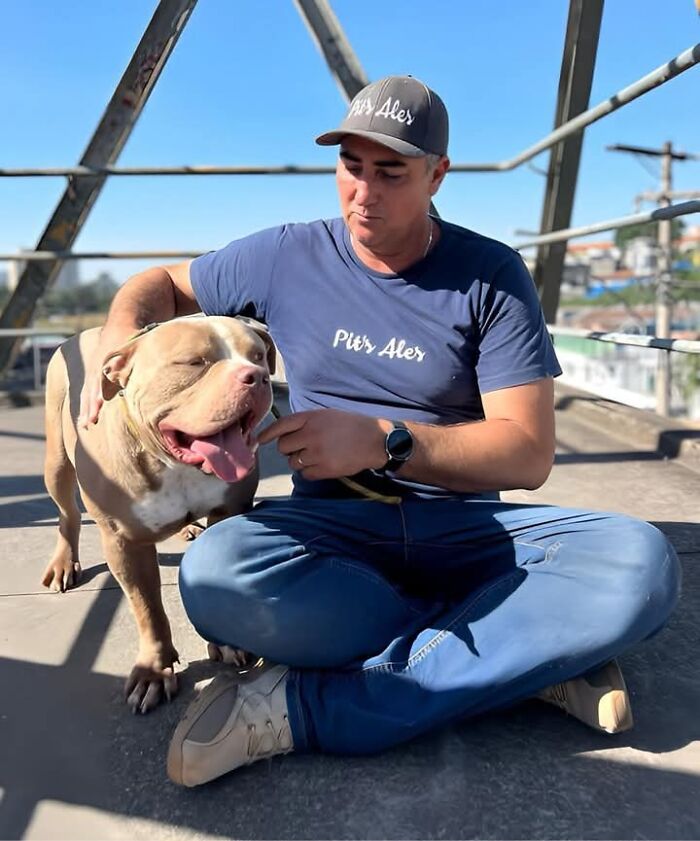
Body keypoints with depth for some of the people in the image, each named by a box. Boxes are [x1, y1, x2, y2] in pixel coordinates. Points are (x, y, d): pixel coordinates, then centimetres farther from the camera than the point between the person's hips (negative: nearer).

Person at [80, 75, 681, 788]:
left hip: (468, 529, 0)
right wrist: (118, 335, -4)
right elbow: (162, 284, 20)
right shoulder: (289, 257, 4)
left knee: (641, 563, -28)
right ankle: (537, 651, -19)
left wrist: (383, 440, -21)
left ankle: (303, 707, -26)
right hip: (333, 530, 1)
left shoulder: (491, 276, -1)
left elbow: (529, 453, -7)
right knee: (216, 573, -34)